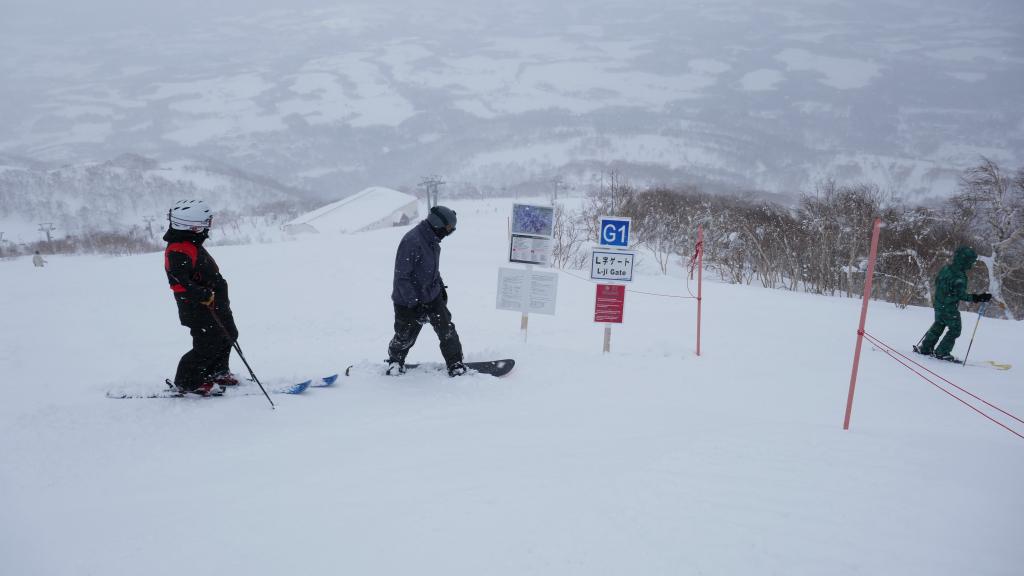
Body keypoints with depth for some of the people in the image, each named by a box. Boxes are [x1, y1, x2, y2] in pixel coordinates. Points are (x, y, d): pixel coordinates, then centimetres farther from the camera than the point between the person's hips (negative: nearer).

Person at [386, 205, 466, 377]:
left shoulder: (432, 241, 2)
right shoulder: (411, 241, -27)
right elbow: (401, 276, -26)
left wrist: (440, 285, 21)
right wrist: (414, 303, -26)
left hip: (432, 295, 7)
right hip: (408, 302, -7)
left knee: (446, 329, -3)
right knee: (405, 337, 10)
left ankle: (455, 364, 9)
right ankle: (395, 359, 38)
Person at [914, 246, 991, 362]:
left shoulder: (946, 268, 2)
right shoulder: (959, 276, -24)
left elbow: (937, 282, 15)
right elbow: (961, 294, -28)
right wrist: (977, 298, -32)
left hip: (938, 304, 8)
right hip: (950, 308, -8)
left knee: (938, 326, 23)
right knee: (955, 330, 6)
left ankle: (925, 348, 29)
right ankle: (942, 352, 8)